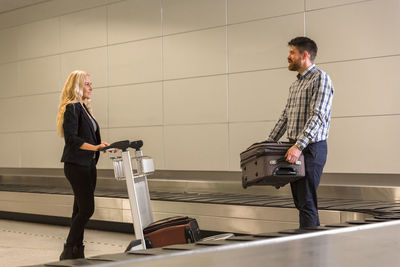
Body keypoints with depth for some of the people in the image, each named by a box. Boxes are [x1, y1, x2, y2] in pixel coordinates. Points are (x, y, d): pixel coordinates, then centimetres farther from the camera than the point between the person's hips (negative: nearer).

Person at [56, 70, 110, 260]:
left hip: (88, 165, 9)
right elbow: (71, 139, -21)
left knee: (81, 210, 10)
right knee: (86, 209, -11)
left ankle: (77, 251, 15)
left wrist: (103, 144, 11)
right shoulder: (71, 108, -12)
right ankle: (68, 252, -2)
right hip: (76, 165, -9)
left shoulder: (84, 108, 17)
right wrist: (95, 147, -29)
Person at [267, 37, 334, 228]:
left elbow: (317, 116, -21)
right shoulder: (295, 85, 20)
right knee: (300, 201, 11)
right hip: (295, 148, 9)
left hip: (311, 148, -9)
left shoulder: (320, 79, -10)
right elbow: (285, 116, 23)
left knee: (307, 202, -9)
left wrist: (299, 146, -29)